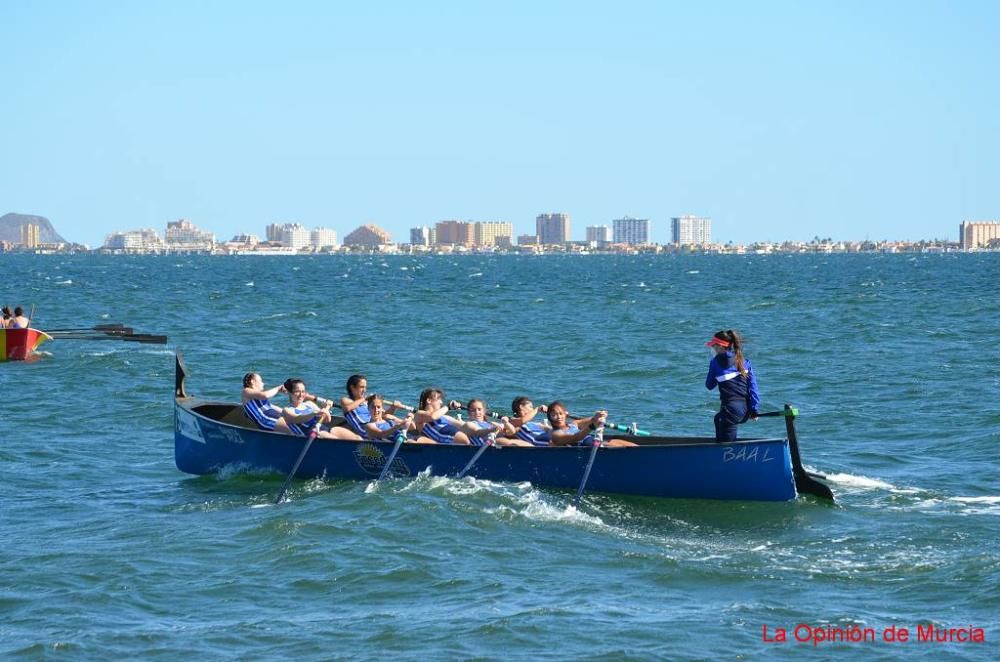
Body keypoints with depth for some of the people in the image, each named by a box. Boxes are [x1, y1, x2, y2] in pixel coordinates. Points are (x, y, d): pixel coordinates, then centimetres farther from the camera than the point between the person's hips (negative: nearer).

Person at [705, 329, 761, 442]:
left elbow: (709, 385, 6)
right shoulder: (744, 361, 9)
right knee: (718, 419, 36)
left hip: (731, 408, -7)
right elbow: (752, 386, 5)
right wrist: (754, 409, 7)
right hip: (745, 410, 7)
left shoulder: (716, 362, -4)